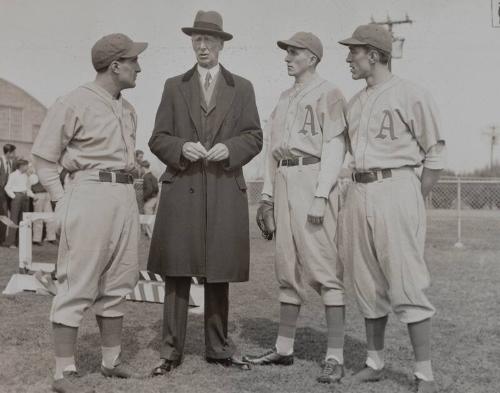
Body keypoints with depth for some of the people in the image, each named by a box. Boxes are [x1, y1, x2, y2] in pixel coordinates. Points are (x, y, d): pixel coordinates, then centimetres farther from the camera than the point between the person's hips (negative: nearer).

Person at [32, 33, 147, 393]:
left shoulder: (128, 109, 15)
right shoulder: (74, 103, -6)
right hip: (90, 192, -8)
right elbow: (44, 157, -3)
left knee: (118, 283, 12)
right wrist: (63, 202, -8)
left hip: (125, 196, 8)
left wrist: (128, 190, 11)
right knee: (78, 284, -6)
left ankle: (112, 360, 24)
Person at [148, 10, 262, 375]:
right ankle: (171, 349, 6)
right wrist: (181, 148, -12)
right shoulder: (174, 86, 13)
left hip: (225, 192, 0)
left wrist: (229, 148, -11)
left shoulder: (242, 88, 13)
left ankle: (218, 346, 17)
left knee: (219, 272, 5)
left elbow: (254, 137, 8)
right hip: (181, 190, 0)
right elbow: (158, 138, 8)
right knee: (177, 272, -1)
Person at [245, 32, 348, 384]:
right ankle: (284, 348, 18)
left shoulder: (328, 94, -3)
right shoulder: (285, 98, 20)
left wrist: (321, 196, -19)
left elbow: (335, 147, -11)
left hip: (313, 180, -8)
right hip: (284, 183, 8)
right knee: (288, 267, 10)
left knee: (326, 269, -9)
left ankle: (335, 357, -5)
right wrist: (267, 194, 15)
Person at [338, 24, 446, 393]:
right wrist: (358, 193, 9)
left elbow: (435, 155, -2)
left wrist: (416, 203, -3)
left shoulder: (412, 95, -3)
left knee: (408, 284, -8)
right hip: (359, 192, 7)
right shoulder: (355, 102, 17)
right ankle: (375, 362, 23)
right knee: (367, 284, 11)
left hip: (396, 187, -7)